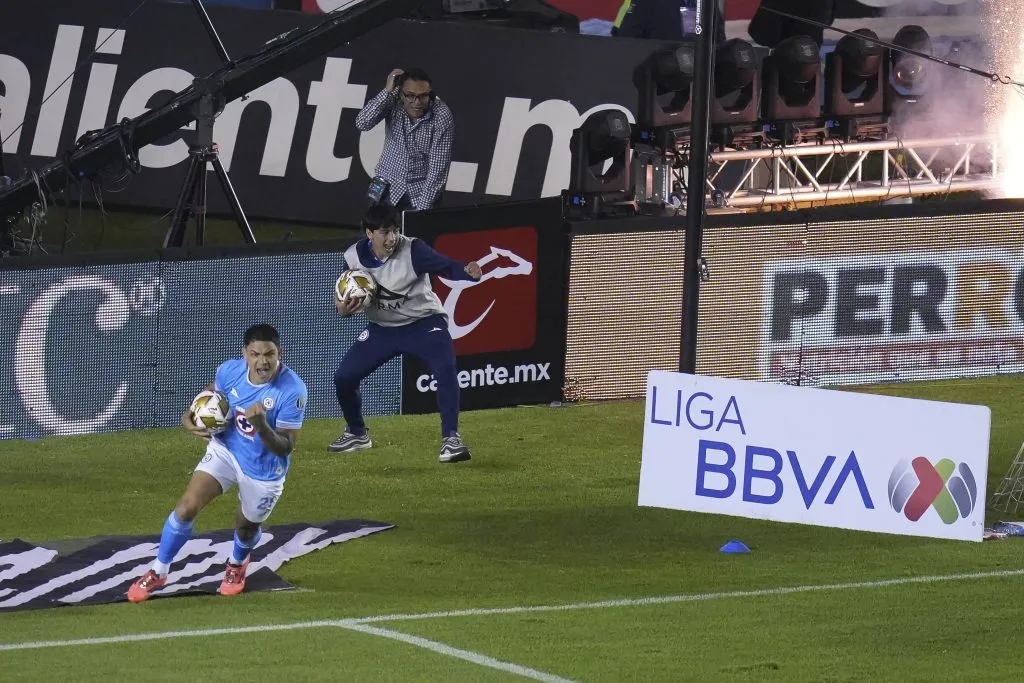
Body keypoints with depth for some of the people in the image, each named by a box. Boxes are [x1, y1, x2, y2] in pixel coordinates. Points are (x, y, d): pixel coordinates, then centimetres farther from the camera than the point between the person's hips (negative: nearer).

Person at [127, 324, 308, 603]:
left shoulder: (292, 390, -29)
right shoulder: (230, 371, -17)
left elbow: (285, 448, -26)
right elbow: (212, 393, 8)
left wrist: (261, 425, -44)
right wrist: (189, 418, -11)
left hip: (263, 471, -2)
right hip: (225, 451, 2)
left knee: (246, 527, 18)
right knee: (187, 507, -13)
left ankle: (237, 564, 56)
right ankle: (158, 573, 5)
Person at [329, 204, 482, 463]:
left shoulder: (412, 250, -23)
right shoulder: (354, 258, -10)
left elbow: (446, 267, -29)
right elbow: (347, 300, 3)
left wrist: (467, 272, -51)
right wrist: (343, 308, -20)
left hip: (423, 323, -4)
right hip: (382, 329, 4)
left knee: (445, 369, -29)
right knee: (344, 377, 1)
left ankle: (451, 439, -21)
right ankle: (357, 434, 28)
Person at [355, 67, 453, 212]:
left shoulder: (442, 116, -20)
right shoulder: (393, 100, -13)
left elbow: (438, 167, -19)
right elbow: (362, 124, -26)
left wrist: (423, 208, -22)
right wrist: (387, 91, -31)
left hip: (422, 191, -2)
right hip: (389, 188, 2)